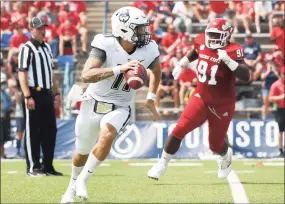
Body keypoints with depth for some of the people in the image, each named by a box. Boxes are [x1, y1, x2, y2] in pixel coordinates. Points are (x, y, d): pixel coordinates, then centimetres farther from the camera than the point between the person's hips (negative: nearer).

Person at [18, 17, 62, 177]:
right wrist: (28, 96, -20)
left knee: (50, 131, 8)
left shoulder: (47, 48, 17)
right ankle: (33, 167, 2)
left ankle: (48, 166, 14)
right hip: (34, 94, -8)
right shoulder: (27, 48, -7)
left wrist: (56, 93, 18)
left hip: (47, 94, 8)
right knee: (32, 132, -2)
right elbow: (22, 74, -13)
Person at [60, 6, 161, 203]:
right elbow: (86, 75, -38)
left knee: (107, 136, -30)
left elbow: (156, 71, 14)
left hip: (119, 108, 1)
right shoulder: (106, 45, -24)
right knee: (82, 152, 14)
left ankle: (83, 179, -9)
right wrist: (118, 69, -47)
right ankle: (73, 185, 45)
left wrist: (151, 98, 9)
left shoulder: (148, 50, -12)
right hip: (94, 103, -1)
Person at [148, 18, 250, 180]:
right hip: (201, 99, 3)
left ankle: (226, 156, 46)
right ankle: (162, 164, 4)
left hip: (222, 105, -3)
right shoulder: (202, 42, -6)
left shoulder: (232, 51, -21)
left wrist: (228, 60, -41)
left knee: (216, 145, 9)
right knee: (179, 130, -12)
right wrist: (180, 65, 23)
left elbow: (246, 76, -33)